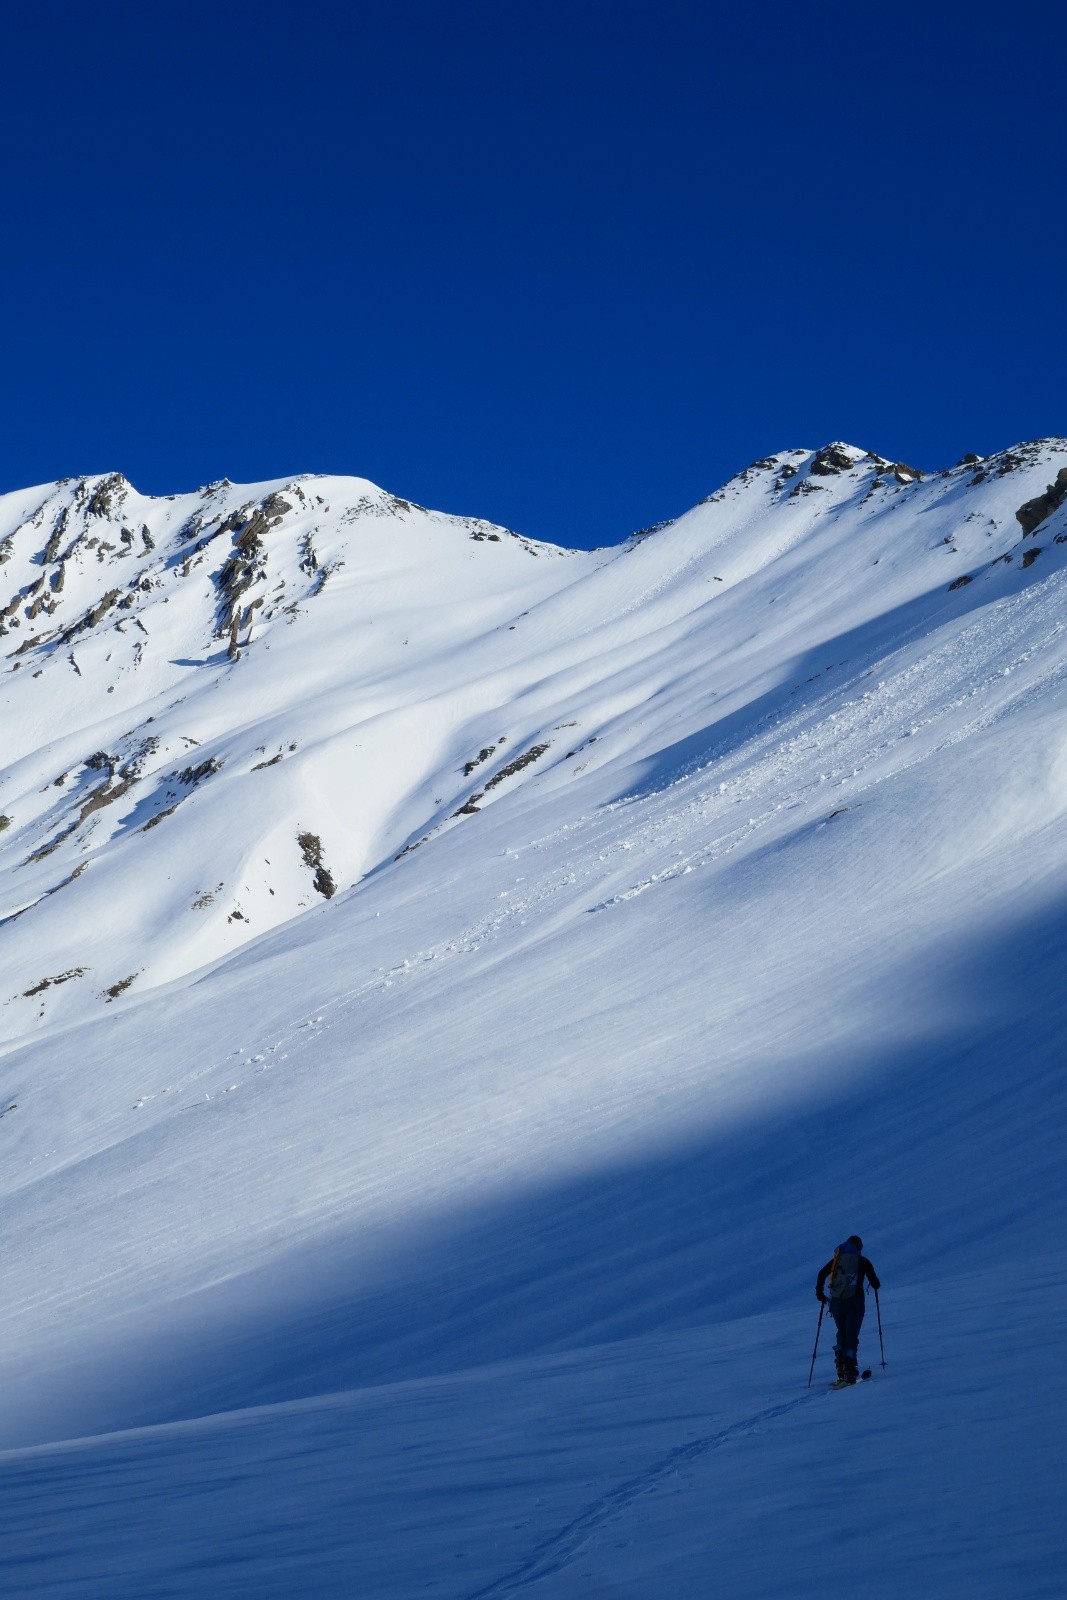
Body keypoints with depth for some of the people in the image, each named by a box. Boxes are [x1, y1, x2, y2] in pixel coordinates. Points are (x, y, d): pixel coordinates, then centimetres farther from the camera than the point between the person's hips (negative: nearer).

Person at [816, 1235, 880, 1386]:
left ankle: (840, 1363, 6)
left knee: (842, 1333, 21)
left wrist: (819, 1293, 9)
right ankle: (849, 1370, -17)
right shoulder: (863, 1261, 6)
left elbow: (822, 1274, -1)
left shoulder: (836, 1259, 12)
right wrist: (875, 1283, 30)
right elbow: (876, 1284, 7)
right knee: (852, 1336, -1)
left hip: (836, 1302, 2)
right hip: (855, 1302, -2)